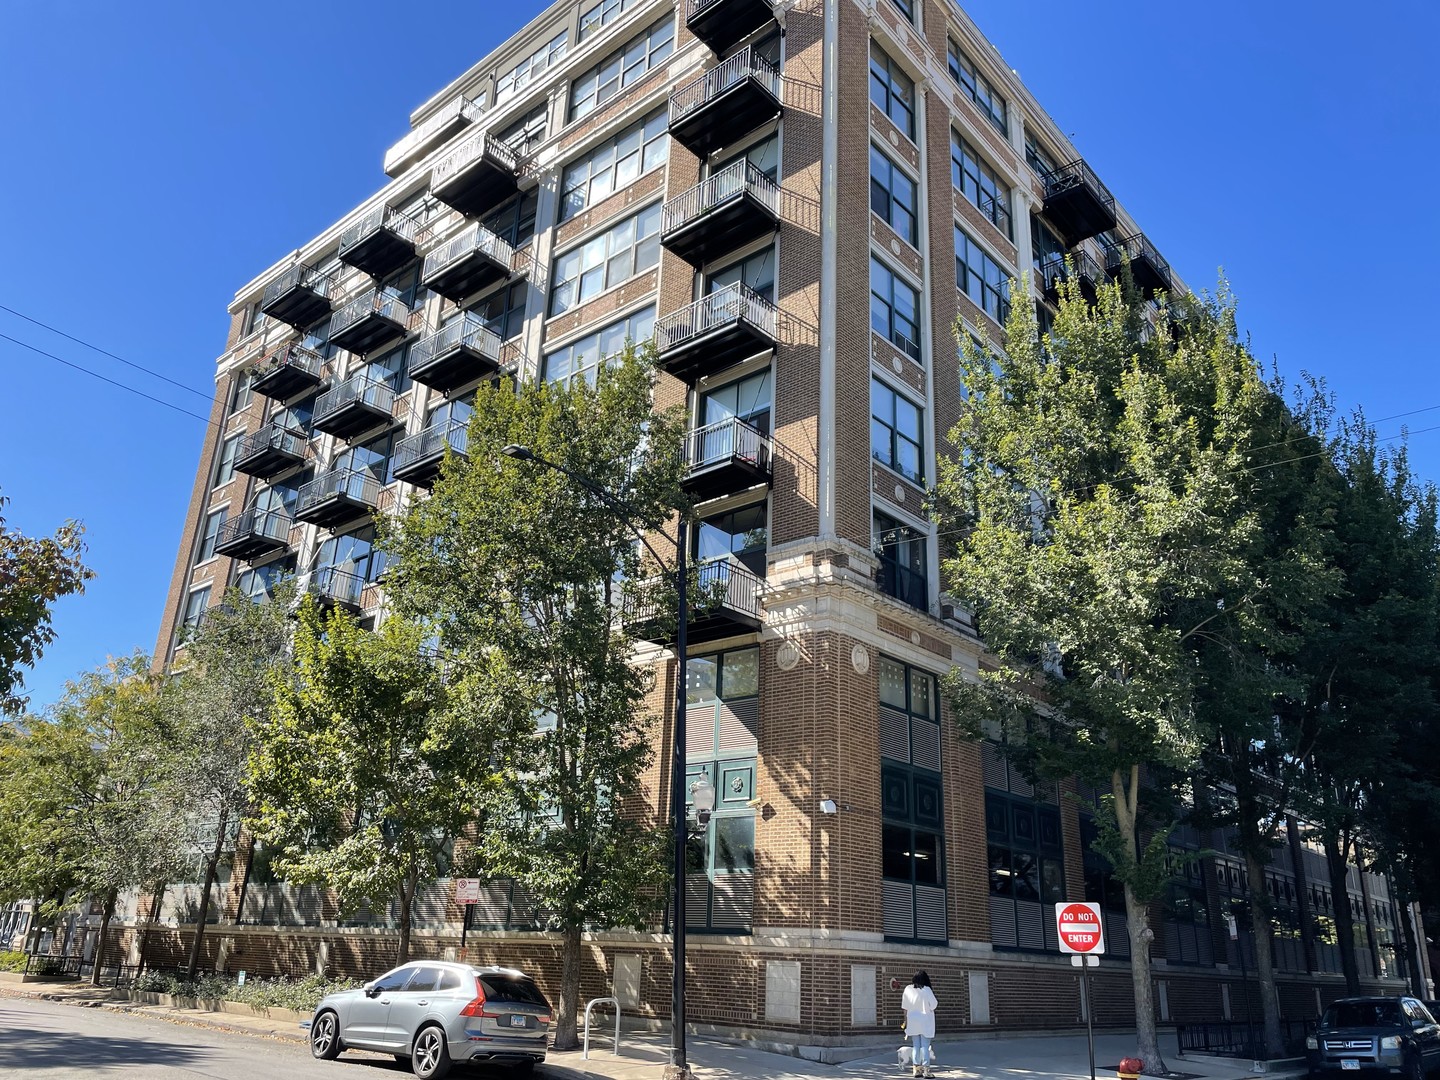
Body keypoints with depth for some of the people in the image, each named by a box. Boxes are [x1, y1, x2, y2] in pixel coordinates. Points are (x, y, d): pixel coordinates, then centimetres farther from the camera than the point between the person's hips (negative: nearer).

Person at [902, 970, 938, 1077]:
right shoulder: (926, 990, -11)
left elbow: (905, 1007, 2)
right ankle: (926, 1069, -2)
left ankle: (915, 1069, 10)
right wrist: (937, 1004, 14)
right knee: (925, 1046, 1)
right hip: (925, 1022, -3)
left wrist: (906, 1021, 10)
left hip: (913, 1022, 3)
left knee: (916, 1046, 11)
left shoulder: (908, 989, -1)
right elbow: (934, 1006, -9)